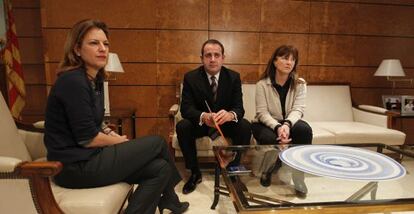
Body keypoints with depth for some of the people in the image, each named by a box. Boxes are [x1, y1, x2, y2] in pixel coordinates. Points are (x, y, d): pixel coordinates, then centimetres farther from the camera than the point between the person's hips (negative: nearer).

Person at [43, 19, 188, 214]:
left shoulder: (95, 79, 10)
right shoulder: (73, 81, -19)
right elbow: (86, 138, -20)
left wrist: (109, 134, -3)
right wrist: (119, 140, -4)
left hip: (88, 157, 8)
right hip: (76, 165, -8)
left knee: (160, 168, -5)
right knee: (157, 143, -3)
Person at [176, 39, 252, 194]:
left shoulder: (234, 77, -9)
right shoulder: (191, 77, -11)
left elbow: (239, 108, -16)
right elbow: (186, 108, -19)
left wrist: (230, 115, -43)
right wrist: (203, 116, -42)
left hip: (226, 122, 1)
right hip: (200, 123, 0)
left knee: (245, 126, -27)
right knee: (182, 126, -28)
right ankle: (195, 173, -8)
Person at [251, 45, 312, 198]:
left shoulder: (300, 84, -2)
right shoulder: (262, 84, -10)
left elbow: (298, 109, -13)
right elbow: (262, 113, -15)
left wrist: (287, 124, -35)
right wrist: (278, 127, -34)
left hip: (289, 122, 3)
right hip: (266, 123, -2)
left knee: (304, 129, -31)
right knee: (271, 138, -36)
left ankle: (298, 172, -12)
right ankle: (268, 170, -1)